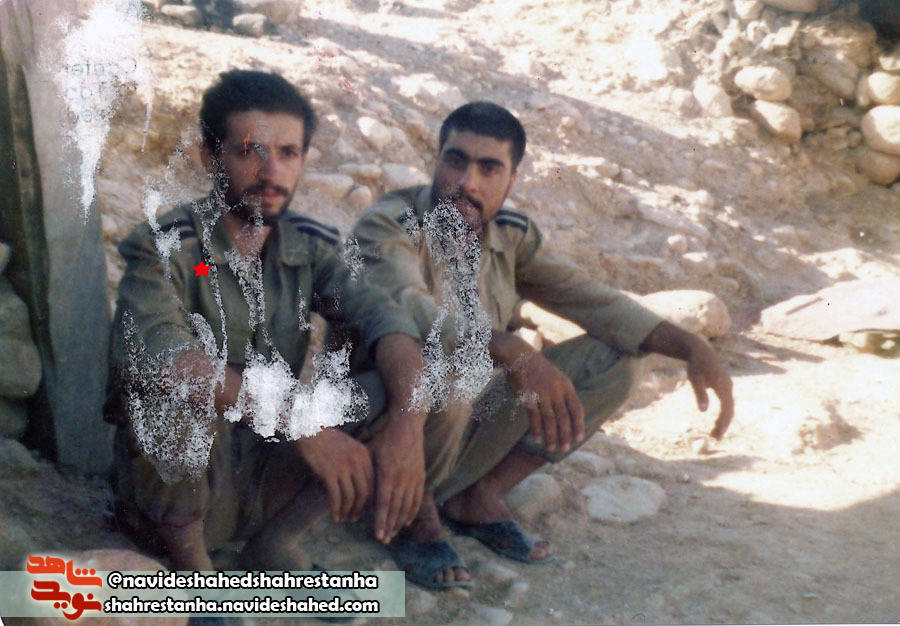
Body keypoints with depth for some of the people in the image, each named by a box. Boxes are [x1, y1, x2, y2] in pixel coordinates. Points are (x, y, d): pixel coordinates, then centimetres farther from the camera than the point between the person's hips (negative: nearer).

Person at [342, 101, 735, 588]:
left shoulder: (511, 237, 2)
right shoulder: (386, 227, -18)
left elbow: (591, 300, 0)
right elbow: (408, 308, -37)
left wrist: (691, 346, -13)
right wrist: (513, 353, -52)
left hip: (465, 425, 7)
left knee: (613, 359, -3)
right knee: (436, 367, -39)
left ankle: (479, 497, -1)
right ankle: (416, 512, -10)